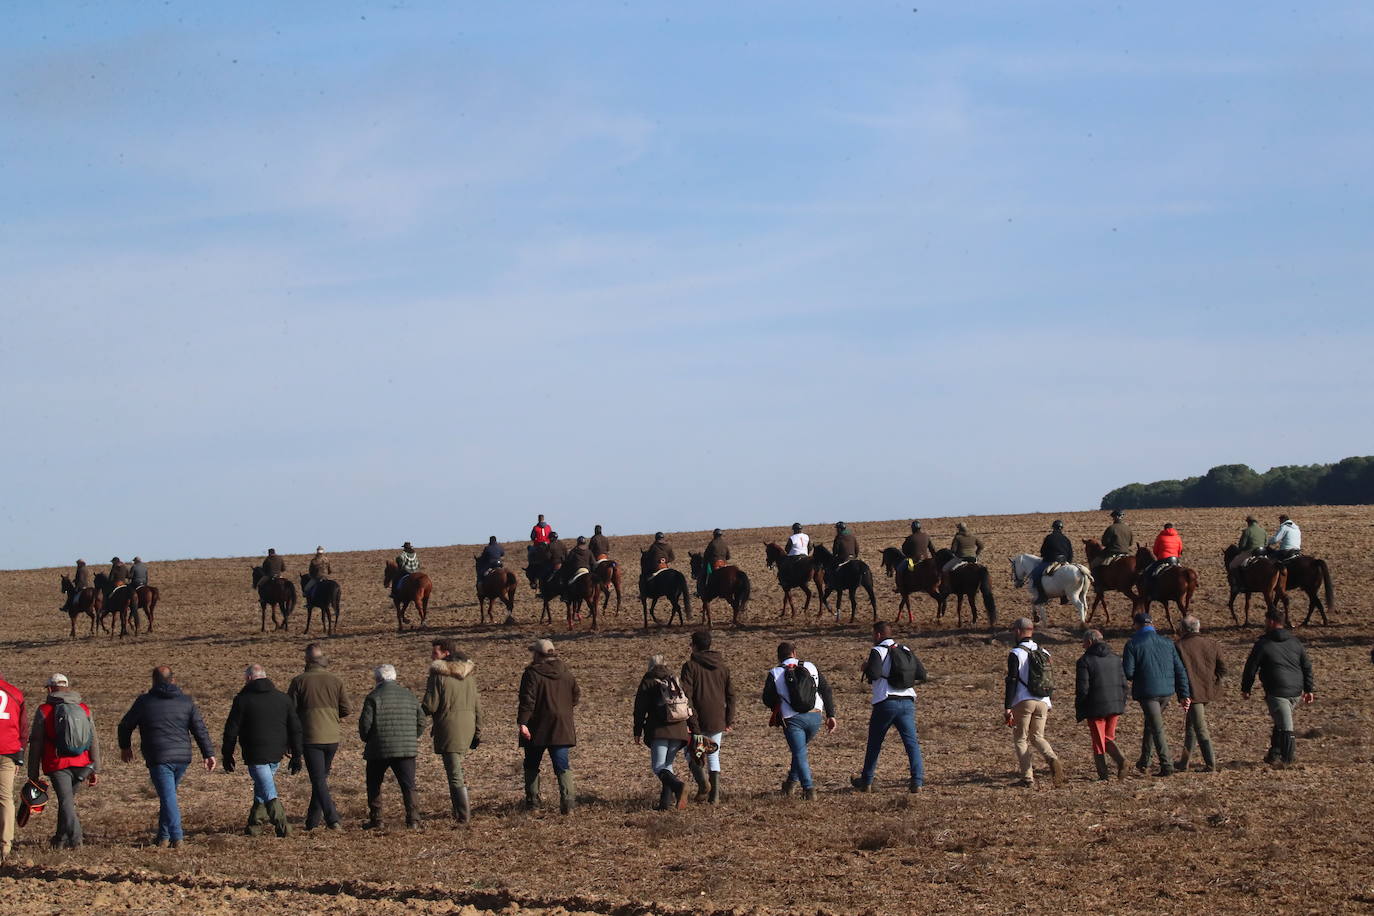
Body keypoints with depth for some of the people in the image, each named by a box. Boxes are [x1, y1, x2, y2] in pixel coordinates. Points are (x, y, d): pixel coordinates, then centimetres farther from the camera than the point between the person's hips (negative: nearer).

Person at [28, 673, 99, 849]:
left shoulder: (44, 710, 0)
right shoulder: (84, 709, 11)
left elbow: (35, 744, -1)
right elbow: (94, 742, 9)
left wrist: (33, 774, 2)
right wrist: (95, 770, 12)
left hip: (57, 765, -4)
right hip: (81, 765, 4)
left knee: (66, 801, -2)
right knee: (68, 798, 18)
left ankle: (74, 839, -12)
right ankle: (61, 838, 25)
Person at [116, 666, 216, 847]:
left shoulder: (144, 702, 0)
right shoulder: (186, 702, 7)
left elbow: (125, 725, 10)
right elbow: (200, 729, 4)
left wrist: (125, 746, 27)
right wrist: (209, 754, 5)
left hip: (159, 759, -4)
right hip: (182, 758, 4)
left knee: (168, 797, -6)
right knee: (168, 795, 18)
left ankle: (176, 837, -13)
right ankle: (163, 836, 22)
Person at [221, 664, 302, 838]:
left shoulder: (242, 699, -4)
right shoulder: (283, 698, 8)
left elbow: (231, 730, -1)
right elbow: (295, 729, 9)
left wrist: (227, 756, 8)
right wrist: (297, 756, 13)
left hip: (255, 755, -5)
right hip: (277, 754, 5)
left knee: (269, 793, -6)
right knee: (262, 787, 21)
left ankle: (282, 826, -22)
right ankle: (254, 825, 25)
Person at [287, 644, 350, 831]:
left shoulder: (299, 681, -5)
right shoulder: (336, 680, 2)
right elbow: (346, 711, 3)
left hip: (311, 738, -3)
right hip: (332, 737, 3)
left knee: (318, 780, -3)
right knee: (322, 778, 17)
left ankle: (332, 819, -16)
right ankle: (313, 820, 22)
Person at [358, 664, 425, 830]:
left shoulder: (374, 697, -7)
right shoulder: (409, 696, 9)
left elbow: (365, 723, -10)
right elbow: (421, 721, 11)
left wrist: (366, 739, 9)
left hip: (380, 749, -3)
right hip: (407, 749, 3)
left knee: (374, 785, 12)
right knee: (408, 785, 3)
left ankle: (375, 820, 11)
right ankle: (413, 818, -10)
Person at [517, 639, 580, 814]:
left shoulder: (532, 673, -10)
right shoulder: (565, 673, 6)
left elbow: (527, 700, -17)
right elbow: (576, 696, 13)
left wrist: (522, 722, -20)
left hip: (537, 728, -4)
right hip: (561, 727, 4)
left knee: (532, 765, 12)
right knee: (562, 765, 2)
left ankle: (532, 800, 13)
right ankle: (568, 800, -14)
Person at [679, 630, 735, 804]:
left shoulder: (690, 666, -6)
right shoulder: (722, 666, 9)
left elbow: (686, 696, -12)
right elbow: (730, 694, 9)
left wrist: (690, 721, -12)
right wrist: (730, 721, 12)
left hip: (697, 720, -4)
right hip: (718, 721, 4)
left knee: (691, 753, 12)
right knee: (714, 757, 12)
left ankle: (702, 782, -13)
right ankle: (715, 795, 4)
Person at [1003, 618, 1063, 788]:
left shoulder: (1016, 654, -6)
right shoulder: (1044, 653, 13)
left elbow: (1011, 681, -12)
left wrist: (1007, 708, -12)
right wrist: (1048, 707, 25)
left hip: (1023, 703, -5)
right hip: (1042, 703, 5)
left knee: (1020, 739, 5)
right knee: (1037, 737, 14)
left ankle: (1027, 777, -2)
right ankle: (1052, 759, -15)